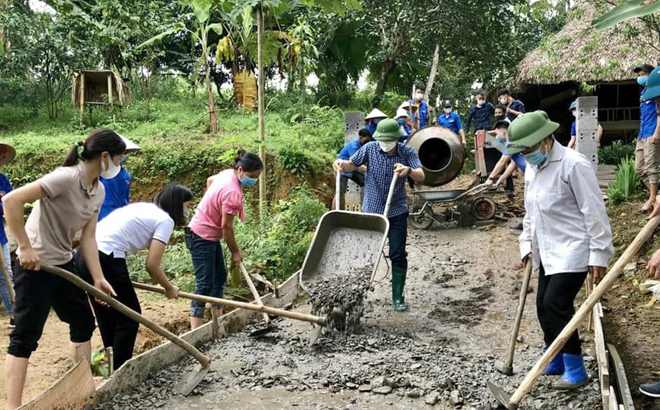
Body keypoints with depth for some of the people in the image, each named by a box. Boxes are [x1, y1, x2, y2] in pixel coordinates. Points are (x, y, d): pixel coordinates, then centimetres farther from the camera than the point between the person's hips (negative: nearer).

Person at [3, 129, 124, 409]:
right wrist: (25, 248, -27)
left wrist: (98, 278, -2)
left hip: (64, 265, 9)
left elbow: (88, 237, 3)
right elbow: (11, 200, -30)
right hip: (35, 267, -9)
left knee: (83, 323, 16)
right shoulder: (66, 178, -25)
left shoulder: (99, 190, 2)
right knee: (25, 337, -4)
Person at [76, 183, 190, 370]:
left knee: (108, 317, 21)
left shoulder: (143, 207, 24)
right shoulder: (165, 220, -1)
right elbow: (152, 265, -7)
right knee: (129, 316, 8)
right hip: (105, 260, -9)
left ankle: (113, 369, 32)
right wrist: (169, 288, 11)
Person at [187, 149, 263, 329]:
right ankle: (195, 330, -10)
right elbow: (226, 226, -21)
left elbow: (210, 180, 23)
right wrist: (235, 252, -9)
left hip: (210, 235, 10)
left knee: (219, 276, 16)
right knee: (205, 284, -11)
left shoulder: (228, 173, 0)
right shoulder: (233, 193, -28)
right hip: (202, 237, -10)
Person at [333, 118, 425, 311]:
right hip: (371, 211, 1)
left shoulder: (407, 152, -8)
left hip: (397, 212, 0)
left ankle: (398, 297, 15)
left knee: (398, 255, 2)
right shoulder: (370, 148, -7)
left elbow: (421, 176, -20)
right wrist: (341, 164, -18)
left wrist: (409, 170, -42)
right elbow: (352, 165, 5)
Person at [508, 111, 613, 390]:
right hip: (548, 251, 9)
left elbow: (594, 211, -16)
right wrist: (527, 245, 14)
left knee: (556, 305, -14)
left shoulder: (573, 164, -17)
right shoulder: (532, 167, 9)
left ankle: (576, 371, 0)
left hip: (572, 250, -8)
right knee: (544, 306, 10)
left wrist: (599, 254, -16)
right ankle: (555, 362, 27)